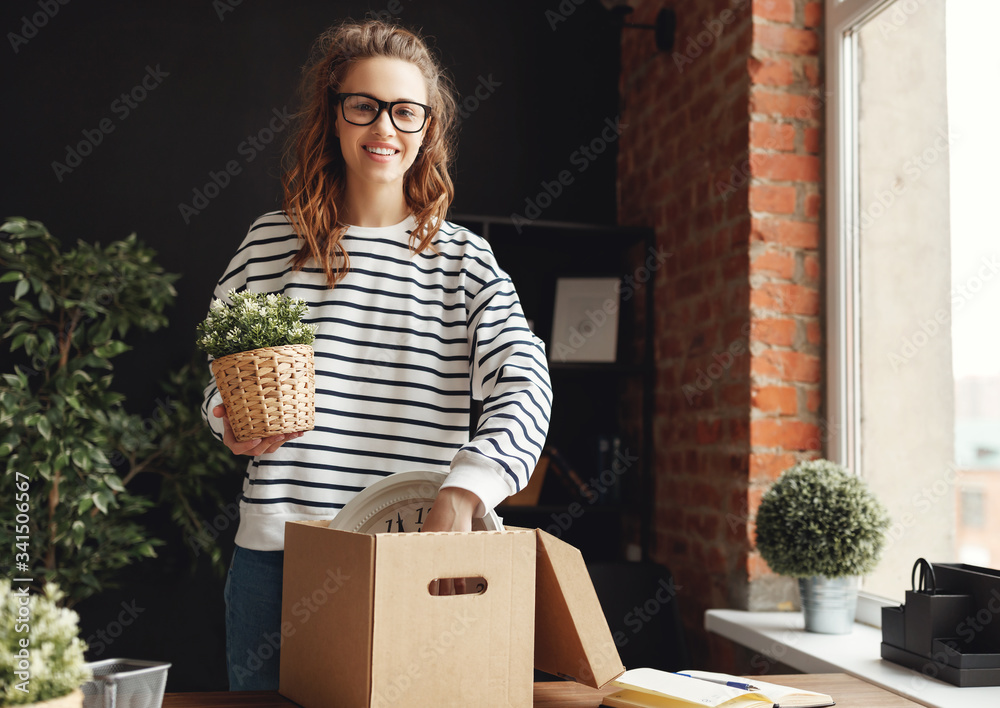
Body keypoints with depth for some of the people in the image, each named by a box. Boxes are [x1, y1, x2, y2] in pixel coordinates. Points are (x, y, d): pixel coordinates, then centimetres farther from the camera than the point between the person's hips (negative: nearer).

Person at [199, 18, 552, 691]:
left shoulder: (466, 259, 3)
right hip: (279, 554, 1)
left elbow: (524, 388, -10)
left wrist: (461, 495, -26)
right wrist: (231, 423, -9)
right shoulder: (274, 240, 6)